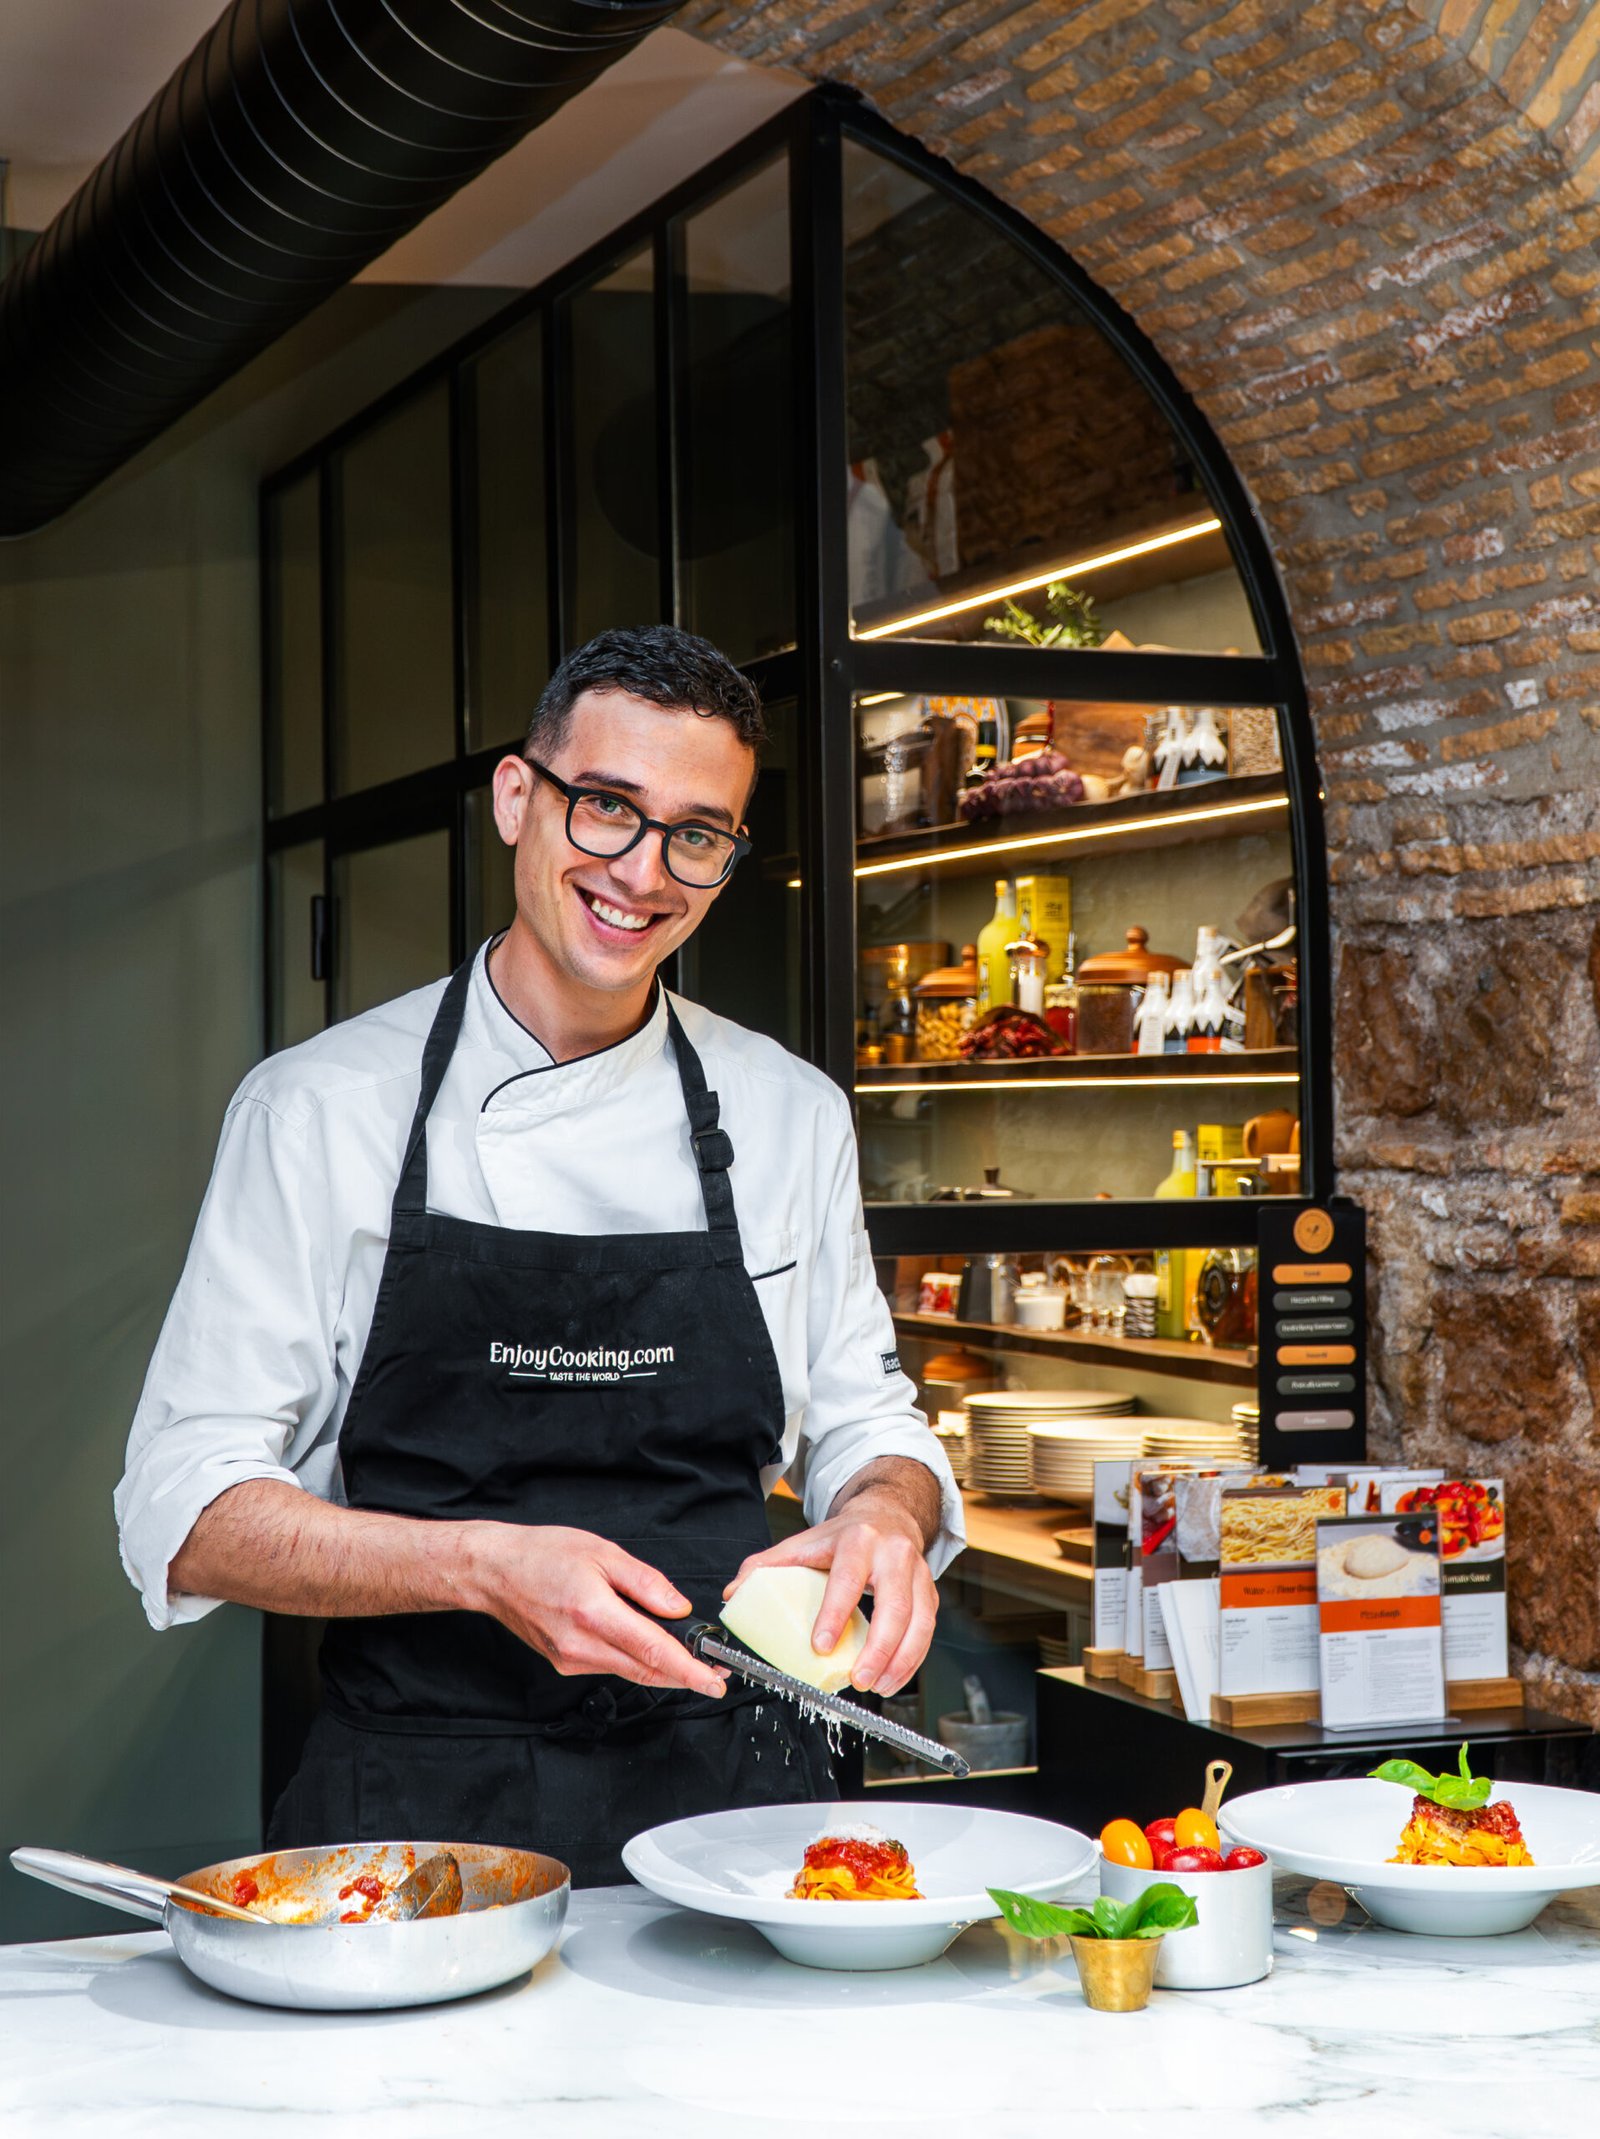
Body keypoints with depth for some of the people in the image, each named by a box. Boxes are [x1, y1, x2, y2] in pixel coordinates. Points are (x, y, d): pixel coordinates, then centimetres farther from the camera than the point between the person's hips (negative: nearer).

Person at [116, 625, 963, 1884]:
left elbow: (860, 1424, 17)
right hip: (420, 1815, -2)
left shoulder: (792, 1115, 9)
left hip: (731, 1809, 2)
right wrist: (485, 1567, -18)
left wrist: (887, 1509, -7)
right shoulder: (321, 1106, 0)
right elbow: (187, 1510, -3)